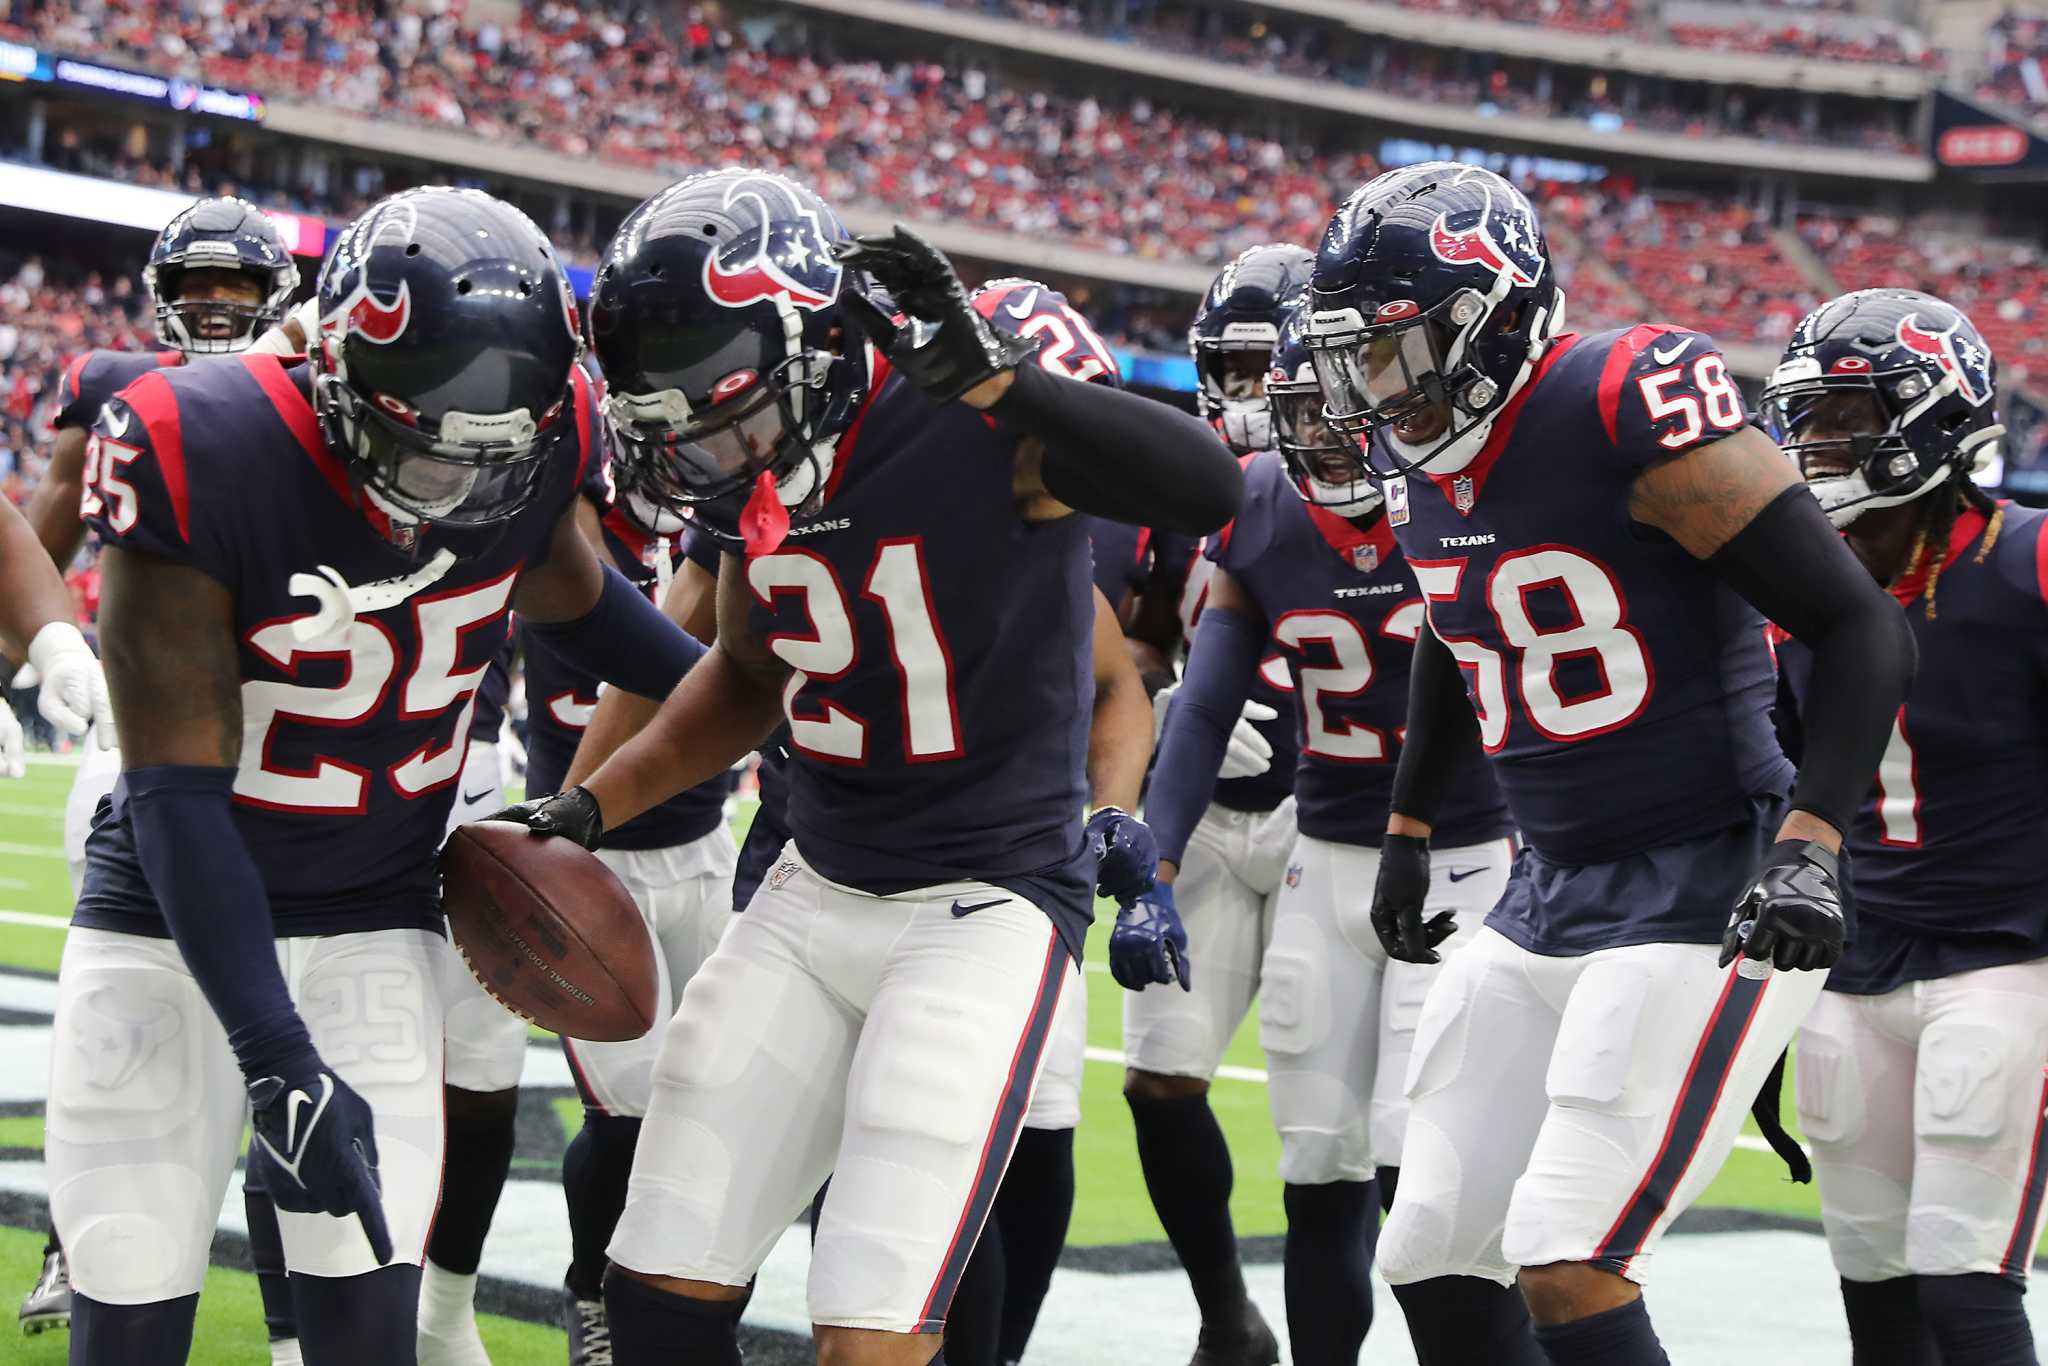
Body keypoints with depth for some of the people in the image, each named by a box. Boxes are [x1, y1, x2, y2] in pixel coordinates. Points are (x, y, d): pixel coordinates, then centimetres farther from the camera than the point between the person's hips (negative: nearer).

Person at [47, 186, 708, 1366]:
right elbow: (178, 787, -23)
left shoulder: (539, 442, -12)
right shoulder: (204, 458, -25)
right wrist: (277, 1062, -27)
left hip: (378, 923, 3)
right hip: (178, 914, -3)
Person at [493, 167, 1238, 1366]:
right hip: (817, 895, 7)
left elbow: (1209, 491, -37)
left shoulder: (975, 422, -19)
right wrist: (591, 806, 12)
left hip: (986, 907, -7)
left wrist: (986, 375, -44)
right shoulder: (756, 470, 2)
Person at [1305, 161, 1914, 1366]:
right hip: (1550, 894, 8)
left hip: (1709, 895, -8)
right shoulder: (1418, 455, 6)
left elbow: (1865, 630, -18)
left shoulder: (1629, 410, -19)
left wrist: (1809, 846, -26)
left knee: (1566, 1266, -15)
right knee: (1433, 1258, 7)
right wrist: (1410, 828, 30)